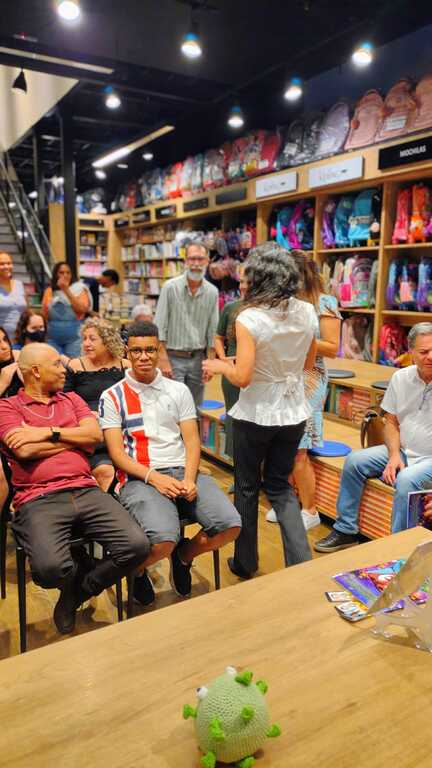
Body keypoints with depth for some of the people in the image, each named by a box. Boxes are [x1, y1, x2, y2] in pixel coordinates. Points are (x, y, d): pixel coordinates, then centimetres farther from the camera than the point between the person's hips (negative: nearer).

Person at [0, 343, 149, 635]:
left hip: (86, 491, 4)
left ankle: (75, 595, 9)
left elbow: (95, 435, 7)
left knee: (137, 545, -16)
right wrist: (77, 439, 3)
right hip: (39, 499, -4)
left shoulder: (72, 399, 23)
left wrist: (49, 432, -3)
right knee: (49, 568, -31)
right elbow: (25, 449, -8)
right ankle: (84, 570, 9)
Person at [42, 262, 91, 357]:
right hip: (53, 338, 3)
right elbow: (45, 316, 13)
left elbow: (82, 309, -14)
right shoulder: (49, 291, 10)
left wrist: (66, 290, -13)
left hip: (74, 337, -2)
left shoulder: (79, 289, 4)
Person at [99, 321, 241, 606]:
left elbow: (192, 441, 8)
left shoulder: (178, 390, 14)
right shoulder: (113, 397, 6)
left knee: (230, 525, -18)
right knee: (164, 538, -31)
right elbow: (117, 453, -2)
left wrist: (189, 479, -10)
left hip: (183, 472, 4)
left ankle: (184, 555, 15)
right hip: (139, 478, -3)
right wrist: (153, 477, -16)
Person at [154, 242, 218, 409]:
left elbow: (212, 331, 6)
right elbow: (160, 327, -7)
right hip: (174, 357, -3)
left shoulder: (212, 292, 3)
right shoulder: (170, 287, -6)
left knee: (195, 407, 12)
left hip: (198, 358, 3)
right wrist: (164, 360, -12)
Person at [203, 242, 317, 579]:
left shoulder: (249, 319, -19)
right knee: (281, 486, 20)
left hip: (256, 415, -4)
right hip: (293, 413, 4)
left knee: (247, 488, 16)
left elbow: (242, 377, -20)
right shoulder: (307, 313, -3)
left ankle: (245, 563, 32)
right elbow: (308, 363, 8)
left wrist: (219, 366, -2)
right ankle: (301, 562, 12)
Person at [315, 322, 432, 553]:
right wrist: (394, 454, -7)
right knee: (354, 461, -7)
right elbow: (391, 422, 7)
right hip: (403, 450, 6)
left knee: (406, 480, -33)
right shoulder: (401, 378, 0)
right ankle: (345, 531, 5)